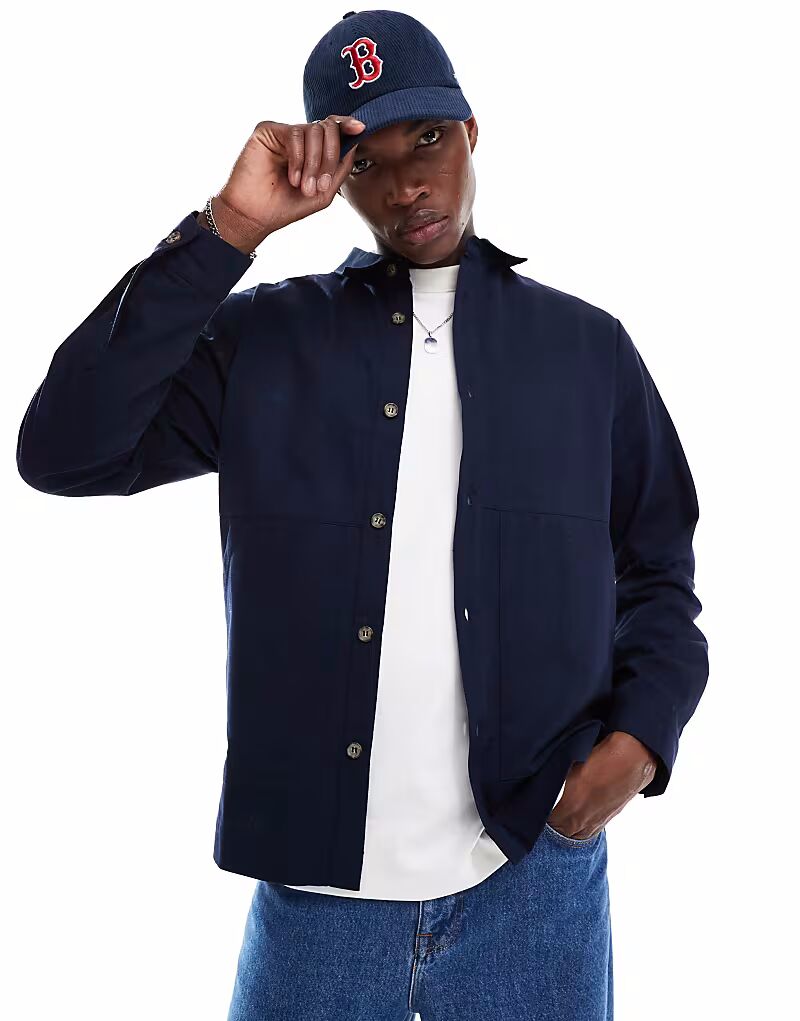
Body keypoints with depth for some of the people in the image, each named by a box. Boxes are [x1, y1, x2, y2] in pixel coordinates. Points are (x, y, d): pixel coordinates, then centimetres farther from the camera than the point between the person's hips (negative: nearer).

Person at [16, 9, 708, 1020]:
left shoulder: (586, 347, 5)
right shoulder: (262, 339, 2)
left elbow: (659, 574, 11)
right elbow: (64, 452, -11)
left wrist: (641, 734, -8)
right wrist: (227, 229, -15)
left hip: (536, 873, 1)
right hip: (317, 879, 0)